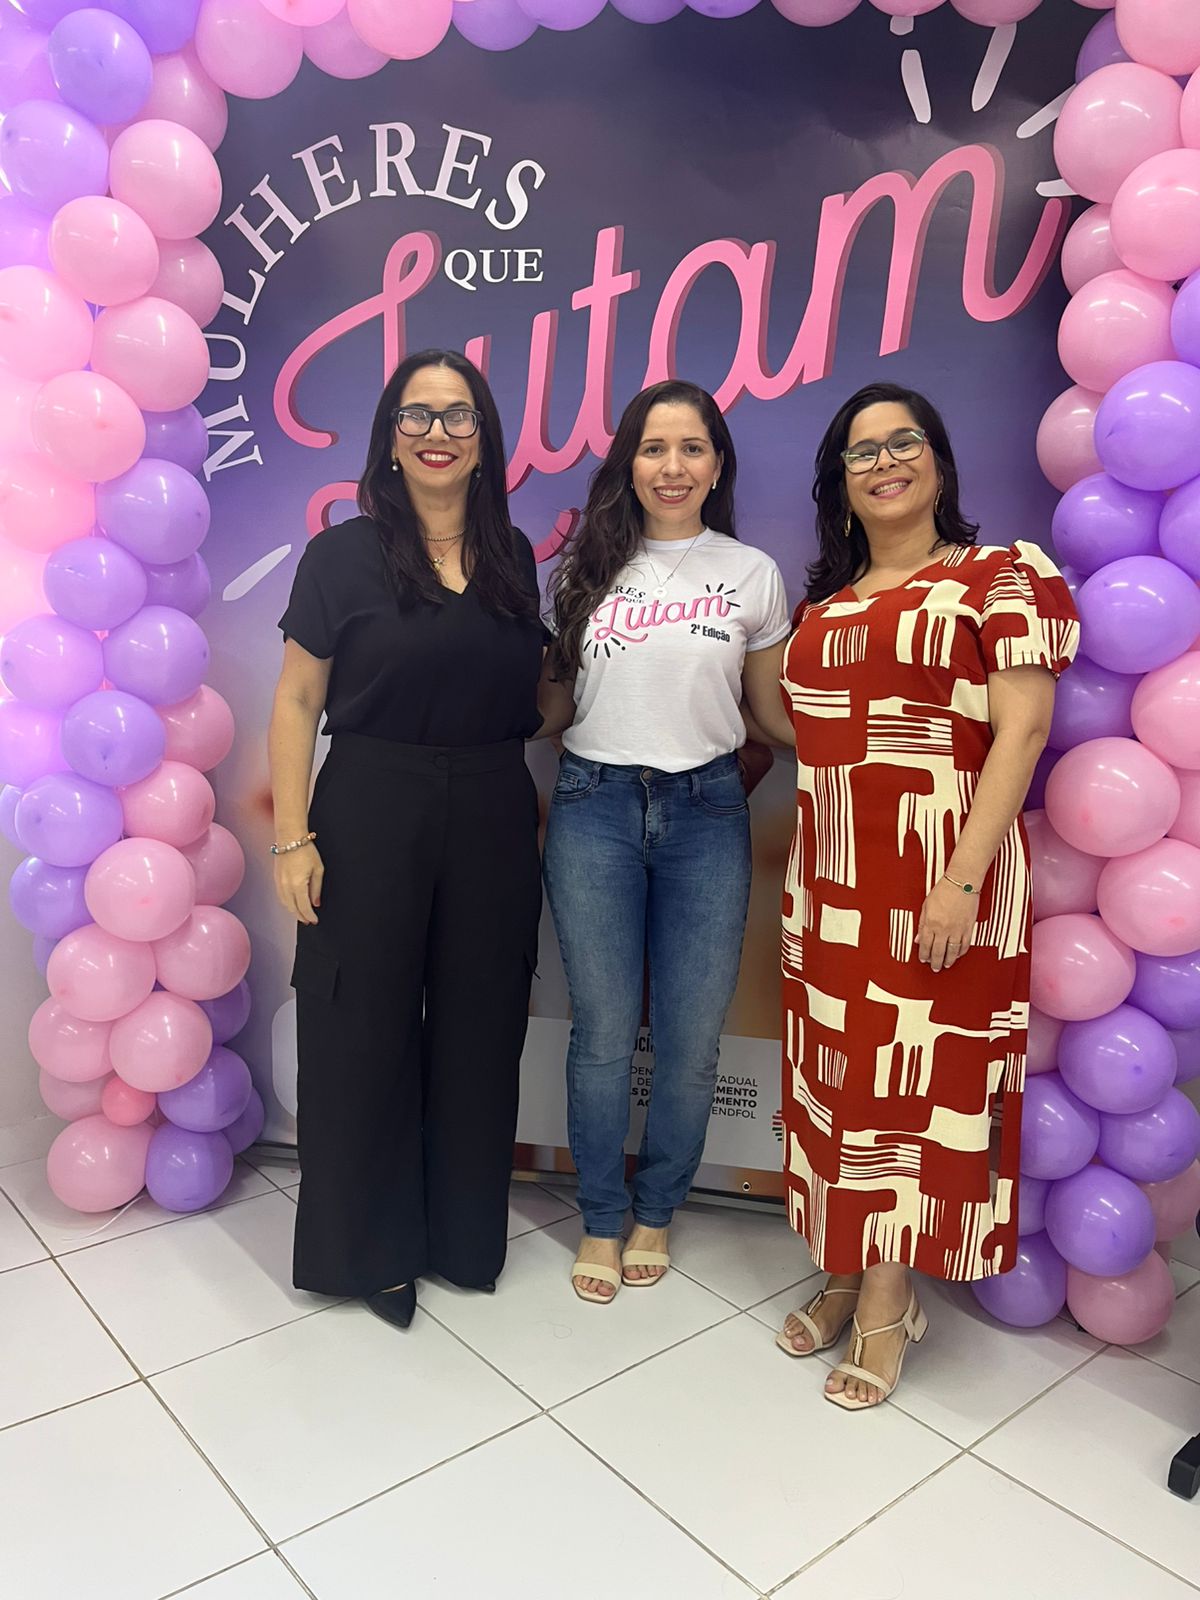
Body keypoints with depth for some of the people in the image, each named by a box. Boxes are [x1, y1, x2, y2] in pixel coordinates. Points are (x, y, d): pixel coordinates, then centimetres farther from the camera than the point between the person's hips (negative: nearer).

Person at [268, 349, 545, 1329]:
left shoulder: (512, 557, 8)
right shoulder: (345, 556, -3)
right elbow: (297, 704, -4)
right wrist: (293, 837, -11)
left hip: (493, 818, 4)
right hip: (371, 814, -3)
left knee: (478, 1029, 12)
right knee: (364, 1031, 5)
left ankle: (463, 1235, 33)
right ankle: (365, 1248, 27)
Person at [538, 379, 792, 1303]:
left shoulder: (752, 574, 4)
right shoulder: (590, 565, 7)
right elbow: (555, 699, 13)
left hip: (705, 815, 0)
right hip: (594, 808, 1)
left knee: (691, 1038, 5)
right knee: (604, 1033, 6)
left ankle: (656, 1212, 30)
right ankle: (600, 1218, 28)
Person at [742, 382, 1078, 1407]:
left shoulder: (1000, 578, -3)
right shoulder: (825, 603, 16)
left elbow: (1023, 729, -11)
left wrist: (963, 879, -19)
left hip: (938, 874, -6)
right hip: (835, 878, 6)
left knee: (918, 1072, 3)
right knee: (840, 1070, 12)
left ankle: (889, 1300, 20)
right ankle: (849, 1274, 30)